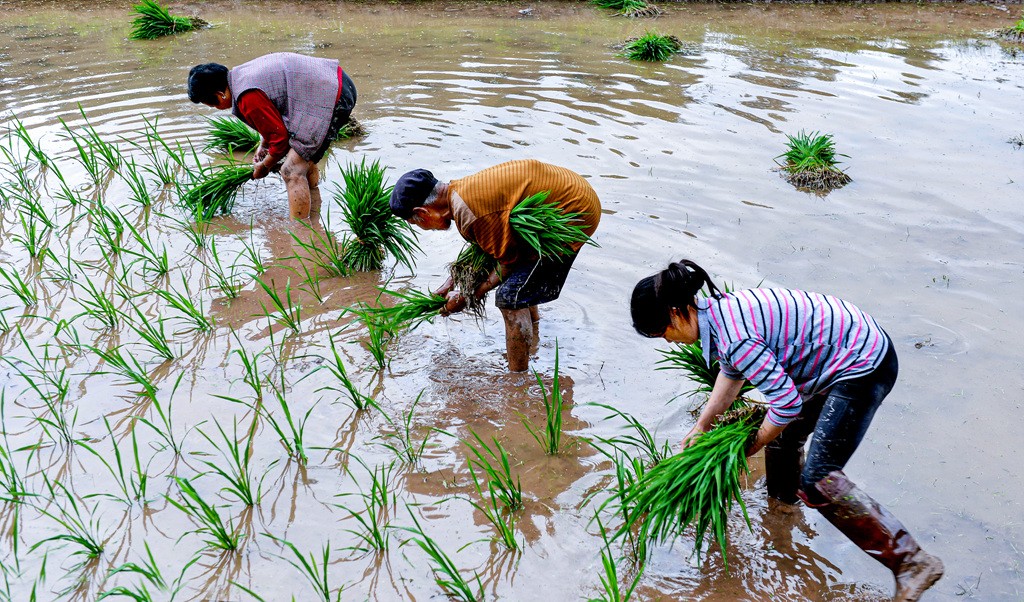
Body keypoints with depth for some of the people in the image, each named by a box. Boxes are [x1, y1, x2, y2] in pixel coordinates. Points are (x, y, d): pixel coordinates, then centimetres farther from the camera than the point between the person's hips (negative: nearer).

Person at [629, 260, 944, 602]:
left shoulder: (734, 337, -28)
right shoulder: (717, 309, 3)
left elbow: (787, 402, -23)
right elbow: (732, 372, 20)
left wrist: (753, 444, -6)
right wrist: (702, 425, 21)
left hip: (864, 367, -10)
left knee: (817, 481, -14)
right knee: (784, 434, 25)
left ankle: (913, 562, -7)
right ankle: (782, 501, 52)